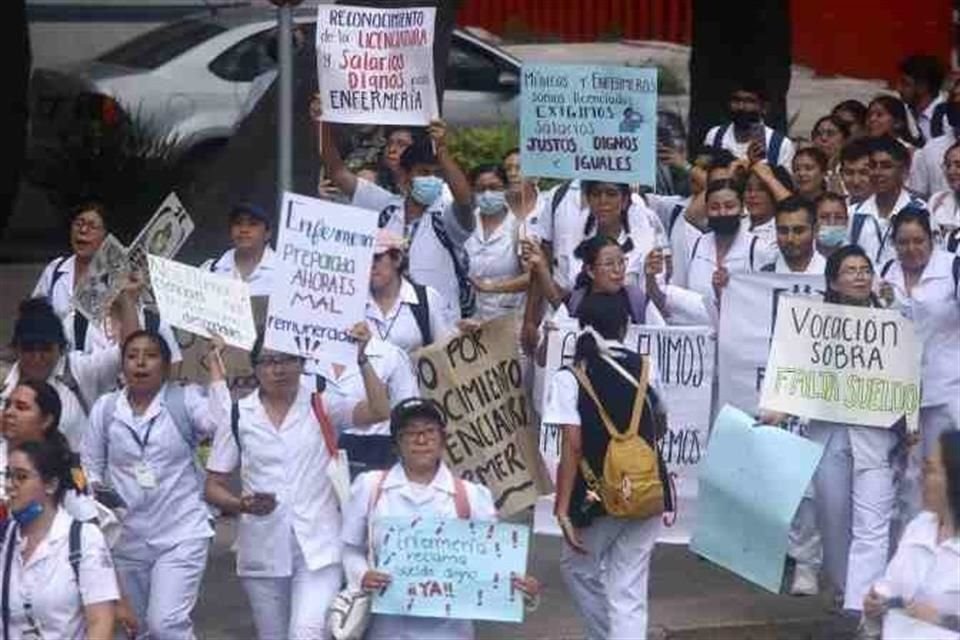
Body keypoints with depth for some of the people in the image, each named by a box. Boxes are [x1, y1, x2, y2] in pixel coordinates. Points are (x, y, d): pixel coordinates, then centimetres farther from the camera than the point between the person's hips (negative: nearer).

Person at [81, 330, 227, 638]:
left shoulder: (186, 400, -4)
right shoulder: (105, 407, 3)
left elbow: (223, 425, -23)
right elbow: (90, 468, 11)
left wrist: (215, 366, -18)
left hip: (180, 534, -4)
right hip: (126, 538, 4)